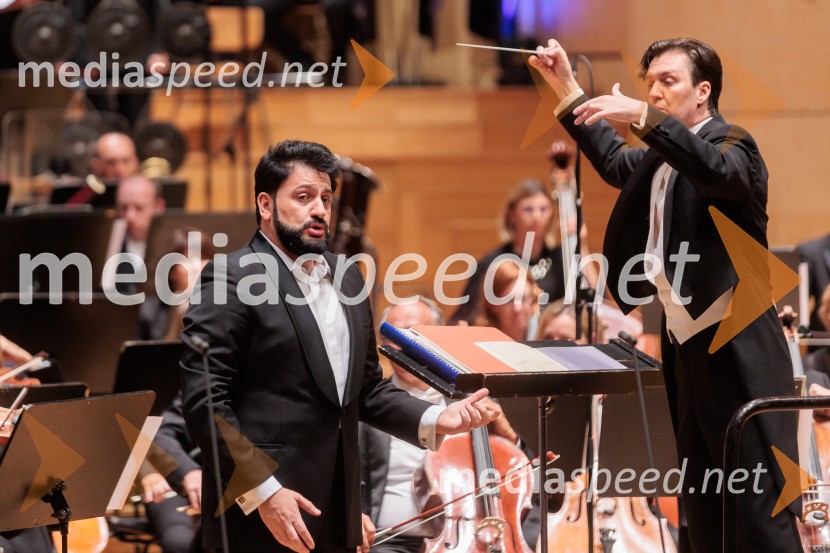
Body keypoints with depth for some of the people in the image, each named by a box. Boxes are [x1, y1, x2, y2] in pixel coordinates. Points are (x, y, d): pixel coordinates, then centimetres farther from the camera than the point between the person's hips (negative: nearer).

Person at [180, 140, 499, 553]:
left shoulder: (346, 278, 15)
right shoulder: (231, 278, -8)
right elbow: (203, 399, -14)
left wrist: (434, 421, 5)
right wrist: (262, 490, -19)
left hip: (337, 519, 7)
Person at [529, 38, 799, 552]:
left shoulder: (731, 143, -10)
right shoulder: (663, 157, 15)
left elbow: (716, 169, -33)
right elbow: (616, 163, 34)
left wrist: (643, 117, -43)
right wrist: (567, 89, 23)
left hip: (737, 351, -9)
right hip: (686, 348, 9)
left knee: (760, 507, -11)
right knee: (703, 507, 11)